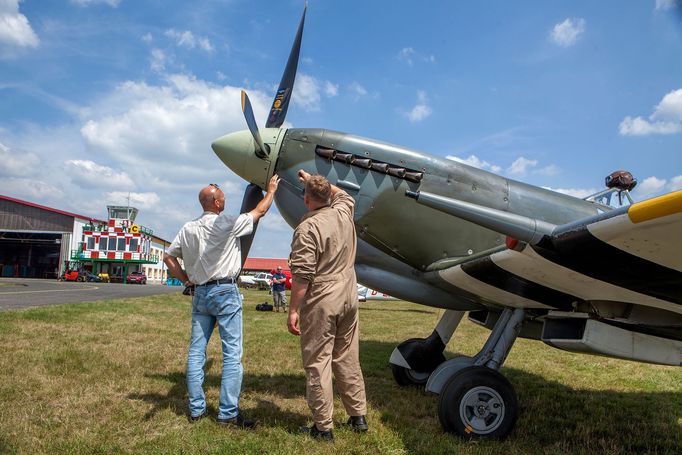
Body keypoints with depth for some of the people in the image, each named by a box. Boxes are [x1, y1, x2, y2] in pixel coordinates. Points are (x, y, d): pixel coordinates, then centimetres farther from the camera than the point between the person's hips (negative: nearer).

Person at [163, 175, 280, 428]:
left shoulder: (188, 229, 7)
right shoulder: (227, 224, -10)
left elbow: (168, 257, 14)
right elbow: (260, 211, 3)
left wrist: (186, 279, 18)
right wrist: (271, 189, 18)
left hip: (199, 293, 6)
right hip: (225, 292, -6)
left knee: (196, 351, 10)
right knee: (232, 353, -2)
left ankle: (196, 409, 17)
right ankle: (228, 414, -1)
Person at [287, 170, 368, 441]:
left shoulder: (308, 227, -15)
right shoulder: (343, 213, 4)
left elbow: (302, 276, -19)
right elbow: (341, 193, 29)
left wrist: (293, 310, -12)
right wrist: (313, 180, 37)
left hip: (321, 300, -7)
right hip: (349, 296, 7)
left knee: (318, 363, 3)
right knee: (347, 359, 17)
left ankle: (323, 427, 11)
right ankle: (358, 416, 26)